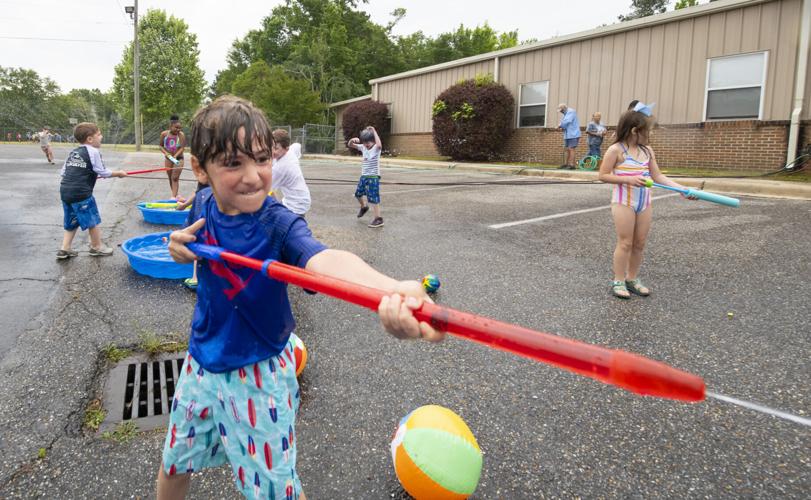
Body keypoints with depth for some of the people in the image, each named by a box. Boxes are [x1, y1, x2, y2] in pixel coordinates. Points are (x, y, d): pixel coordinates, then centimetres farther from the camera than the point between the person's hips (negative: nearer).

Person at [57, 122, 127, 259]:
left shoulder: (73, 152, 16)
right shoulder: (93, 151, -7)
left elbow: (63, 172, 16)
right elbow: (103, 172, -6)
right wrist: (118, 173, 9)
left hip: (65, 191, 8)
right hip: (81, 193, -8)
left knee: (71, 222, 19)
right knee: (92, 220, 9)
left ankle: (64, 249, 18)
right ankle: (97, 247, 22)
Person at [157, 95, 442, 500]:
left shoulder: (278, 224, -26)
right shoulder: (203, 206, -9)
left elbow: (323, 259, -49)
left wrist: (392, 290, -71)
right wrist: (180, 246, -12)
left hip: (257, 374, -5)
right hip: (202, 363, 5)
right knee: (174, 465, 25)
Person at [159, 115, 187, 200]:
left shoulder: (181, 135, -14)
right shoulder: (164, 134, -5)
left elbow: (182, 148, -18)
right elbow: (161, 146, 5)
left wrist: (175, 156, -28)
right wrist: (165, 153, -13)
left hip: (178, 159, -3)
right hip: (168, 159, 4)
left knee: (175, 178, -8)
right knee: (170, 178, 11)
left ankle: (174, 197, -9)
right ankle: (175, 195, 23)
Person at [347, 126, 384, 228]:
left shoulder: (376, 148, -13)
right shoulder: (363, 148, 6)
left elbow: (379, 145, -38)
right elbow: (350, 145, 12)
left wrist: (374, 131, -29)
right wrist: (352, 140, -11)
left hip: (373, 177, -8)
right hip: (363, 176, 8)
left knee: (373, 198, -10)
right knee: (358, 193, 21)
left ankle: (378, 219, -7)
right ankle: (364, 207, 50)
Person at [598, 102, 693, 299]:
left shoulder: (647, 150, 7)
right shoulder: (616, 150, -11)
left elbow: (658, 176, 8)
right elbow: (603, 175, -11)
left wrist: (682, 188, -2)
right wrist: (628, 179, -21)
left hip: (645, 202, 6)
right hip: (623, 202, -6)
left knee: (640, 243, 10)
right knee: (625, 243, -2)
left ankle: (632, 279, 23)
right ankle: (618, 281, 10)